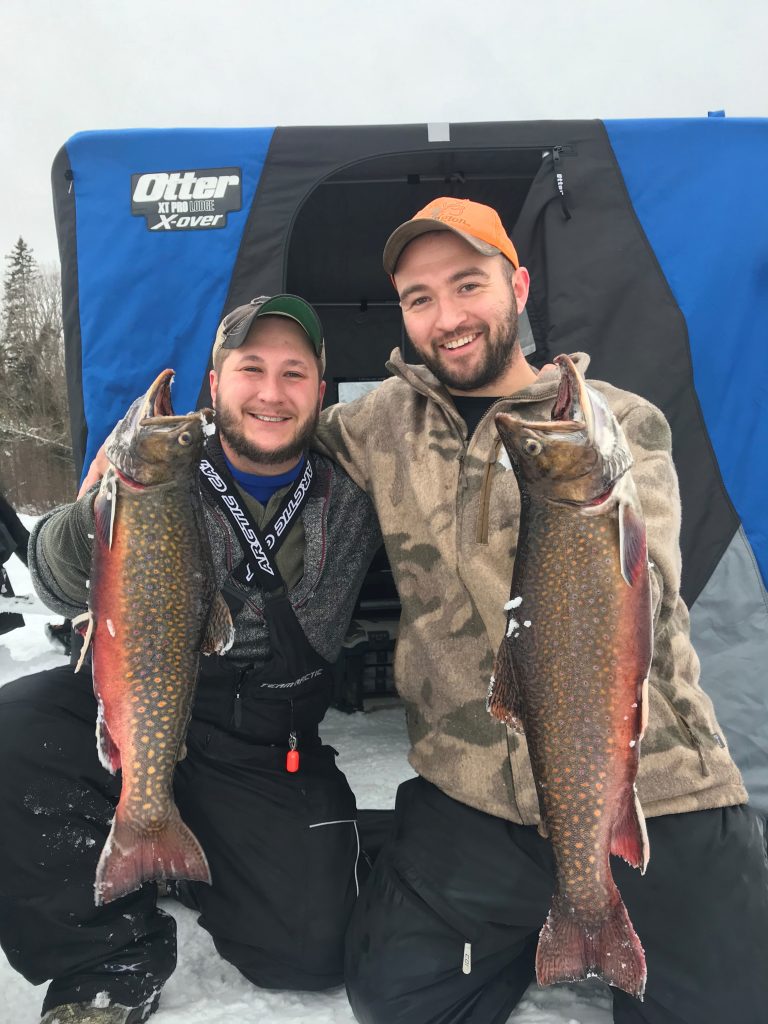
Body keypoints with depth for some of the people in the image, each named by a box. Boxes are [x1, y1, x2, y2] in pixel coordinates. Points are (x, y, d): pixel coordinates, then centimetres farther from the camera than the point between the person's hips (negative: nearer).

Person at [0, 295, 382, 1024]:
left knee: (312, 950, -11)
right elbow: (62, 587, -18)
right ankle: (116, 957, -5)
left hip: (266, 757, 1)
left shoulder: (349, 500, 2)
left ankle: (185, 856, 20)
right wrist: (97, 514, -40)